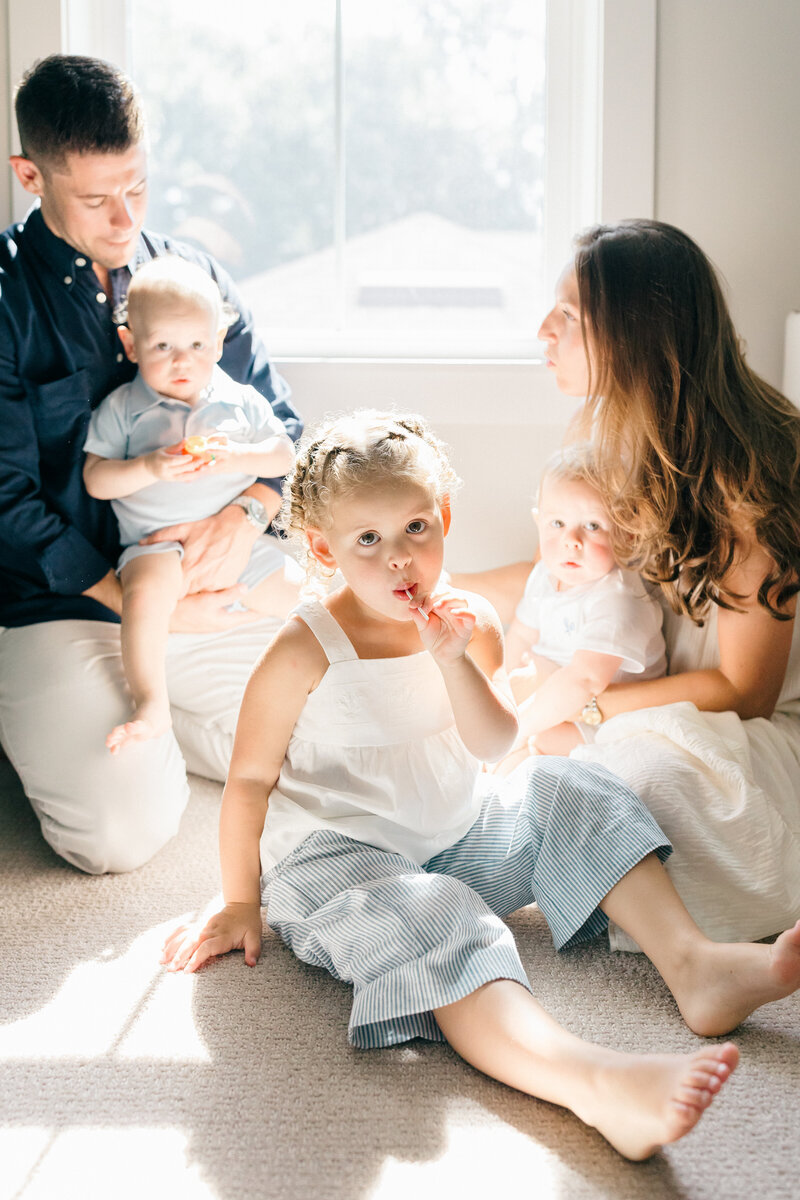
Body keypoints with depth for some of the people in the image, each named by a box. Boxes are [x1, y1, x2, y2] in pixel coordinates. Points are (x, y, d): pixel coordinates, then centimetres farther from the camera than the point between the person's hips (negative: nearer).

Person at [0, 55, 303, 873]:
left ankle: (138, 712, 16)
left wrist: (245, 515, -14)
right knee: (123, 833, -21)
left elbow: (282, 427, 9)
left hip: (211, 591, 5)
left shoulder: (194, 276, 7)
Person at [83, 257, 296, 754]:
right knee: (146, 591, -36)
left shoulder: (241, 401, 7)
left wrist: (235, 456, -14)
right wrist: (149, 468, -20)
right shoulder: (122, 409, 1)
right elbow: (95, 479, -3)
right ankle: (151, 706, -31)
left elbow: (284, 454, 5)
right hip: (158, 543, -3)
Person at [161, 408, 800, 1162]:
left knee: (568, 799, -4)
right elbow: (250, 779, -10)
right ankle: (594, 1083, -59)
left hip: (454, 835, 7)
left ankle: (693, 966, -14)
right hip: (338, 859, -7)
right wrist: (240, 903, -5)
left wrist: (455, 663, -25)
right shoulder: (305, 652, -16)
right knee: (428, 922, -35)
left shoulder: (469, 624, 0)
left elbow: (493, 745, -7)